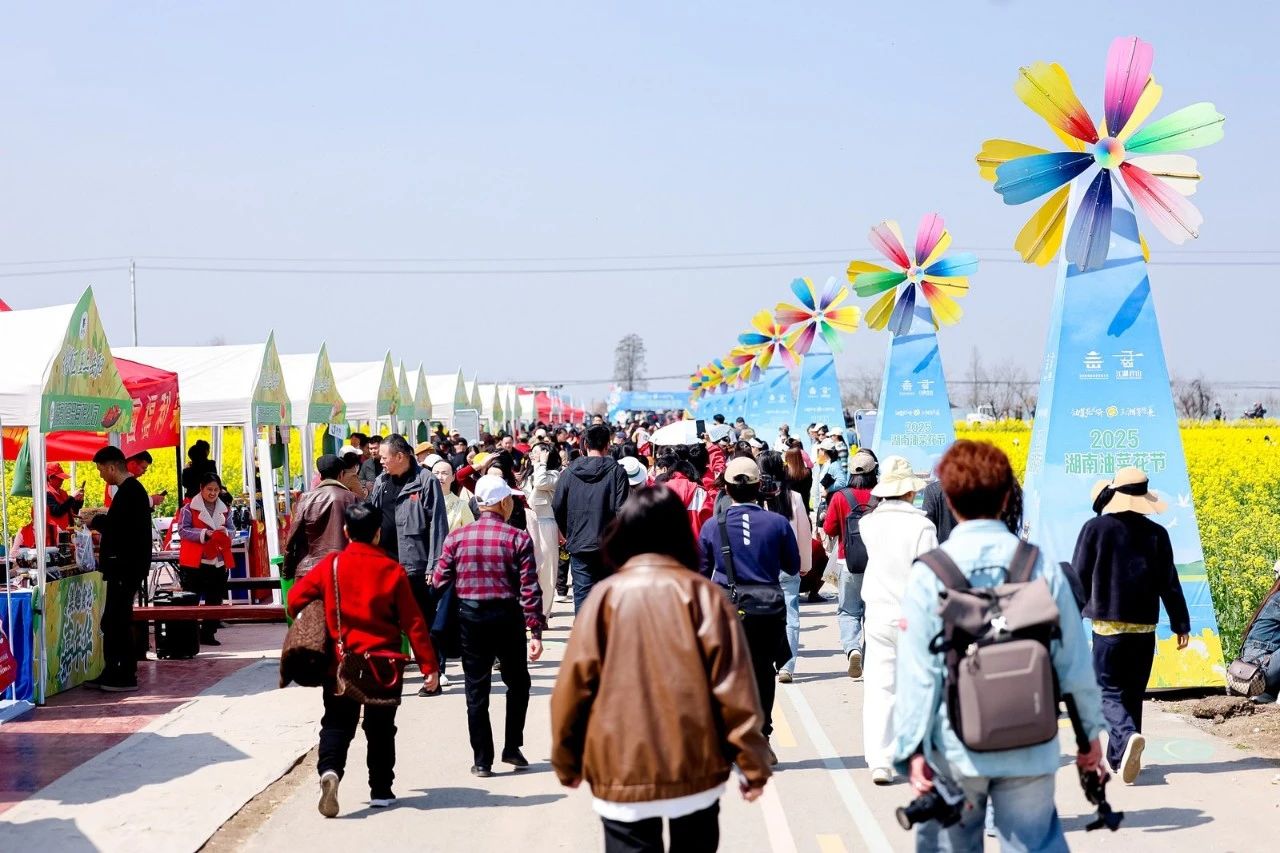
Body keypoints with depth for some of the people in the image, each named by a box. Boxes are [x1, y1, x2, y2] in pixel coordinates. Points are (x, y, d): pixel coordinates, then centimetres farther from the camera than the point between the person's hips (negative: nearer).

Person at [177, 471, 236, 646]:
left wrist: (226, 532, -9)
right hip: (194, 562, -5)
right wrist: (204, 533, -20)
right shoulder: (189, 508, -3)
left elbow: (232, 531, 14)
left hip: (218, 562, 5)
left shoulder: (224, 510, 12)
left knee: (215, 601, 7)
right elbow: (183, 530, -10)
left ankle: (208, 633, 15)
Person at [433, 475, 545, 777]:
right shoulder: (518, 539, -8)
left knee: (476, 690, 8)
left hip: (470, 616, 2)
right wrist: (535, 630, -7)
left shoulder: (457, 537, -2)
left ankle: (482, 760, 10)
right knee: (517, 682, 19)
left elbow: (439, 581, -2)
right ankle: (512, 748, 17)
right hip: (507, 616, -1)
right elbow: (529, 588, -10)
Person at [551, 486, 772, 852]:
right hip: (696, 768, 1)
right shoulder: (703, 593, -4)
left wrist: (567, 761, 12)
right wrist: (753, 763, 2)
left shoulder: (606, 595, -3)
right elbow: (733, 687, -6)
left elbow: (574, 686, -2)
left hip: (621, 772, 0)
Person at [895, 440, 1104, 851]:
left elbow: (917, 671, -9)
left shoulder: (928, 575, -8)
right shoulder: (1042, 568, -4)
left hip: (955, 751, -1)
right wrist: (1089, 732, 13)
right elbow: (1073, 662, 1)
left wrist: (912, 748, -4)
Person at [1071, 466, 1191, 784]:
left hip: (1108, 625, -3)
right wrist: (1181, 624, 12)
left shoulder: (1096, 528, -6)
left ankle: (1128, 736, -27)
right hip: (1144, 628, 3)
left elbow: (1079, 578, -3)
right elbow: (1169, 584, 5)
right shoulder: (1157, 534, 2)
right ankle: (1119, 757, 19)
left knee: (1109, 691, 0)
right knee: (1133, 693, 14)